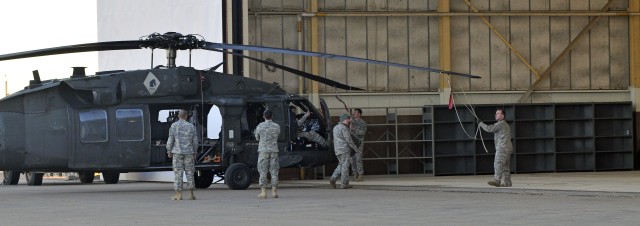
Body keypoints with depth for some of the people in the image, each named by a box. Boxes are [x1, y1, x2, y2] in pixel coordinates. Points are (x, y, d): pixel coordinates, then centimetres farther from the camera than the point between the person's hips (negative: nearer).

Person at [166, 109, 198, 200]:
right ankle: (191, 194, 9)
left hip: (177, 152, -2)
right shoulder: (191, 126, 3)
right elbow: (195, 141, 6)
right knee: (189, 172, 7)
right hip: (189, 152, 2)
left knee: (178, 173, 0)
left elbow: (170, 140, -3)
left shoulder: (174, 126, -2)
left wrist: (169, 152, 7)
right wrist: (194, 152, 15)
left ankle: (178, 194, -1)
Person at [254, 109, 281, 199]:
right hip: (274, 150, 2)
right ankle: (274, 191, 1)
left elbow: (257, 138, 8)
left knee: (263, 172, 0)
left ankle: (263, 192, -5)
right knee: (274, 171, 5)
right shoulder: (277, 127, 1)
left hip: (263, 151, -2)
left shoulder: (260, 126, -4)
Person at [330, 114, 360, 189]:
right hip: (344, 149, -8)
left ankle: (333, 179, 3)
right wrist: (355, 148, -6)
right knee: (345, 166, -3)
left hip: (337, 150, 8)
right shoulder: (344, 128, -14)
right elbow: (348, 140, -16)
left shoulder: (335, 127, 14)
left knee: (341, 165, 18)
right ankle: (344, 184, -1)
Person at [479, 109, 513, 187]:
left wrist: (481, 123, 0)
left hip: (502, 148, -10)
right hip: (508, 148, 10)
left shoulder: (500, 124, -9)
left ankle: (497, 181, -22)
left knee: (498, 164, -15)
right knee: (505, 166, 9)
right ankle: (507, 182, 7)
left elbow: (489, 129, -15)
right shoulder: (506, 125, 24)